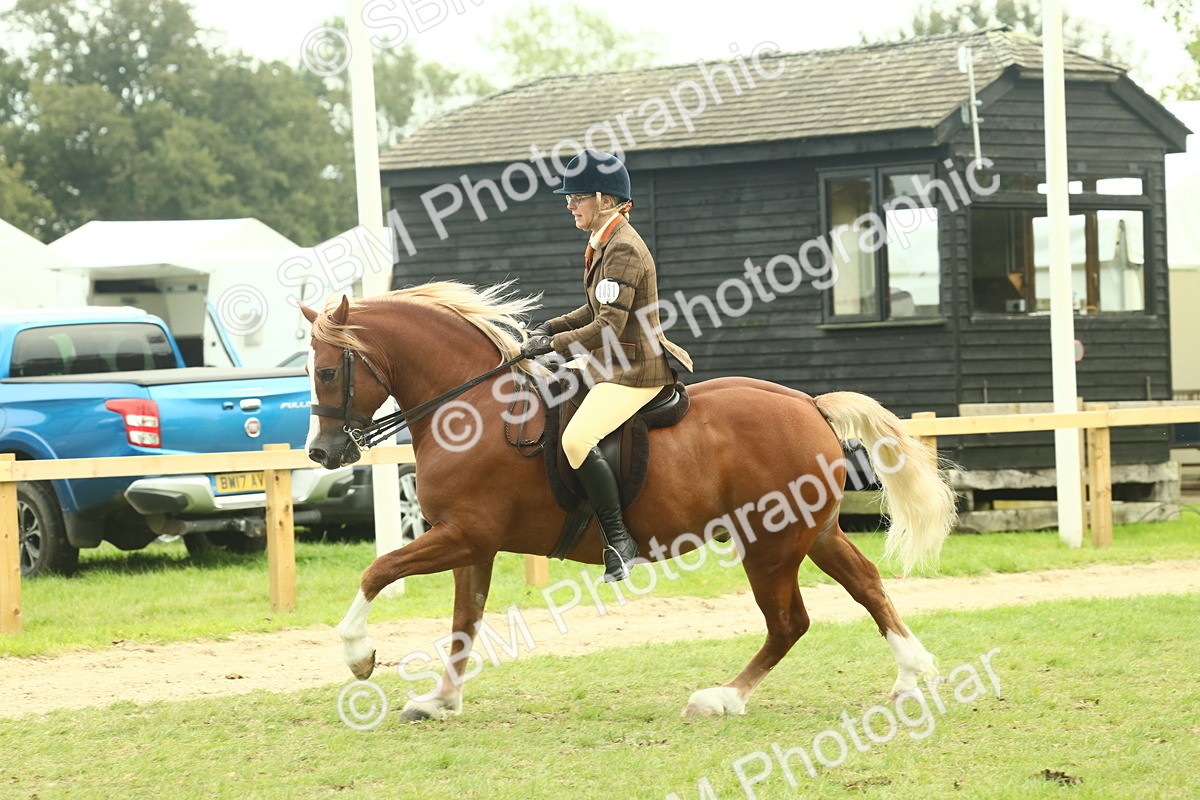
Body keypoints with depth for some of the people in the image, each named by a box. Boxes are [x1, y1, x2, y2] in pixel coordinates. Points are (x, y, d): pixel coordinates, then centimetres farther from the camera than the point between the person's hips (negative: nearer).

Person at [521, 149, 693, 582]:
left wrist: (554, 345, -17)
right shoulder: (603, 243, 12)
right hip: (613, 367, 11)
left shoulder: (623, 250, -19)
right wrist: (551, 328, 12)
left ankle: (619, 539, -23)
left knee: (577, 438, -27)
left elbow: (608, 327, -25)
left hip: (635, 370, -11)